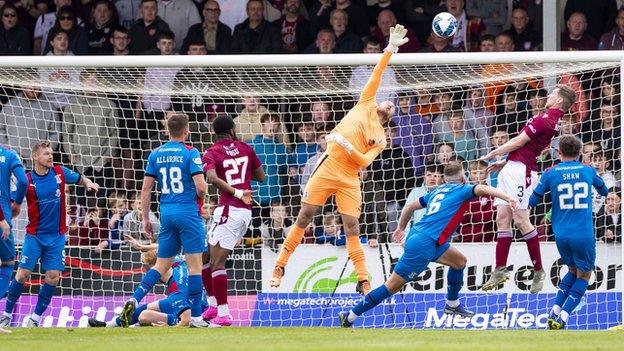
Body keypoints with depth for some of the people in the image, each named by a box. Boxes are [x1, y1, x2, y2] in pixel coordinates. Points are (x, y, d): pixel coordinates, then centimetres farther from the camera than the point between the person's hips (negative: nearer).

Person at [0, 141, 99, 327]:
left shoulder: (60, 173, 0)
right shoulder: (27, 180, -9)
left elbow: (79, 178, 17)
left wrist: (88, 183, -3)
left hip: (56, 235, 3)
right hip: (34, 235, -3)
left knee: (53, 277, -3)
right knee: (23, 274, -7)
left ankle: (36, 318, 8)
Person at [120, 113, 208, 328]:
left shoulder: (155, 155, 8)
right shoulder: (190, 153, -7)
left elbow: (146, 189, 8)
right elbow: (201, 187, -13)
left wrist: (145, 218, 14)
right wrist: (201, 193, 10)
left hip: (166, 213, 5)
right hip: (188, 212, -5)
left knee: (162, 264, 11)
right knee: (194, 264, 0)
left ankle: (134, 300, -8)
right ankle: (196, 317, 0)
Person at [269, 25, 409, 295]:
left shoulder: (381, 140, 14)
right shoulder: (365, 106, 15)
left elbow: (364, 161, -2)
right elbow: (376, 76, 10)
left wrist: (347, 146, -17)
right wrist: (390, 49, 3)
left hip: (349, 179, 1)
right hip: (327, 169, -1)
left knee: (352, 228, -4)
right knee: (304, 219, -2)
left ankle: (363, 282, -1)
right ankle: (279, 268, 5)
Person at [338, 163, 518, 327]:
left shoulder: (438, 191, 20)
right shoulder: (461, 190, 0)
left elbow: (410, 206, 26)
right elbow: (482, 189, -20)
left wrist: (401, 228, 39)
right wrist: (508, 198, -28)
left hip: (416, 236, 9)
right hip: (424, 245, -9)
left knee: (459, 261, 21)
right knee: (392, 286, -4)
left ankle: (452, 304, 33)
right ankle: (349, 317, -2)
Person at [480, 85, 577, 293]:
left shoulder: (546, 119, -14)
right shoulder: (553, 120, 17)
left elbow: (519, 142, -11)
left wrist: (492, 155, 0)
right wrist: (504, 162, 25)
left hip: (521, 170, -10)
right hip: (511, 169, 10)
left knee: (520, 220, -9)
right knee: (502, 218, 5)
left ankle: (538, 270, -1)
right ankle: (500, 271, 5)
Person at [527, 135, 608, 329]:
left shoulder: (550, 173, 1)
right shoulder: (588, 170, 4)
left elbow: (533, 201, 7)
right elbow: (604, 191, 23)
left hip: (561, 234, 2)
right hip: (584, 235, -2)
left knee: (573, 270, 24)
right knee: (583, 275, 12)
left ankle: (554, 312, 11)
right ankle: (561, 319, -3)